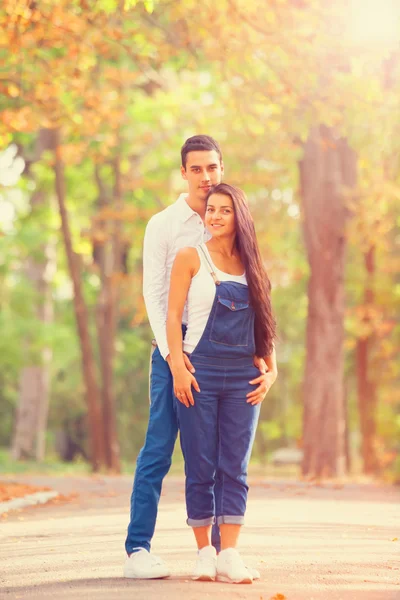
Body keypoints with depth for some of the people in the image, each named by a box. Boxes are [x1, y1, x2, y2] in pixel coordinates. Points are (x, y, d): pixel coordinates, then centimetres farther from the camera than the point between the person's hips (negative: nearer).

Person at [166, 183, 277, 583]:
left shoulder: (250, 265, 13)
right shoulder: (190, 258, 3)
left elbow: (263, 322, 15)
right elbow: (173, 315, -1)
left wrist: (271, 370, 3)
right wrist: (178, 367, -11)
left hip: (242, 375, 3)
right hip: (201, 370, -3)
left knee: (235, 468, -1)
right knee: (201, 467, -2)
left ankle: (230, 555, -1)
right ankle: (204, 554, 6)